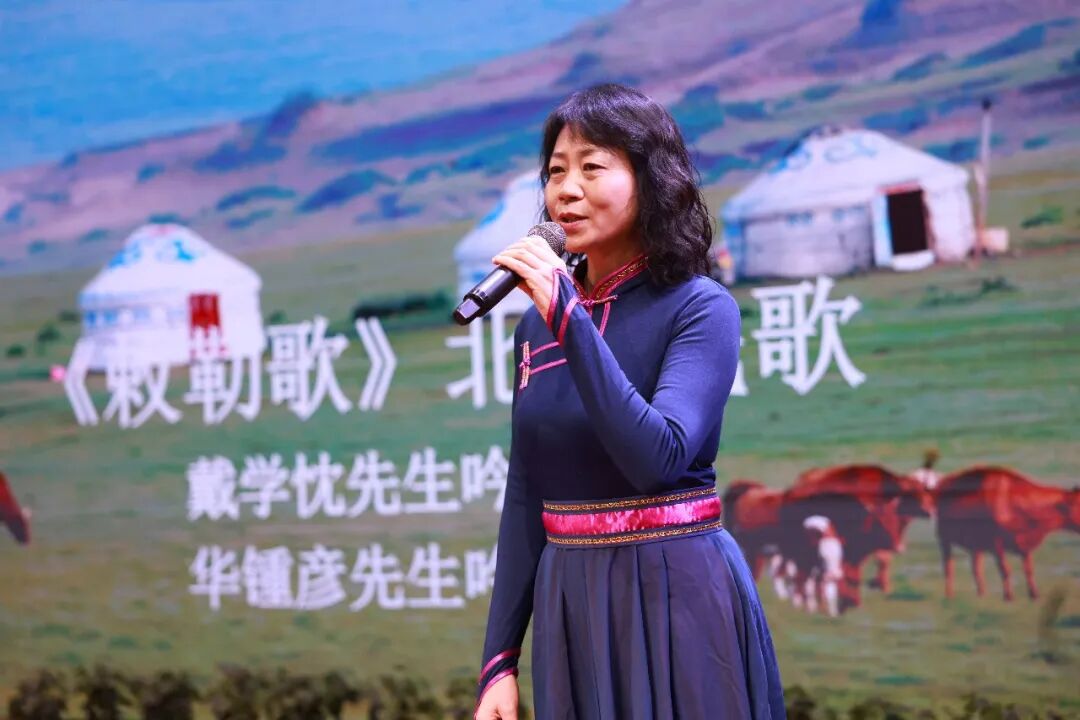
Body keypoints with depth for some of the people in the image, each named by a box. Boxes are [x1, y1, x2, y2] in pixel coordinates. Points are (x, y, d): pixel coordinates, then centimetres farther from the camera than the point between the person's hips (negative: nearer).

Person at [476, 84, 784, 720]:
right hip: (568, 604, 5)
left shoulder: (700, 307, -9)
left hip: (677, 596, -5)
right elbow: (525, 497, 8)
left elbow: (658, 457, -25)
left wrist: (569, 318, -25)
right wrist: (499, 662, 6)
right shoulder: (538, 322, 6)